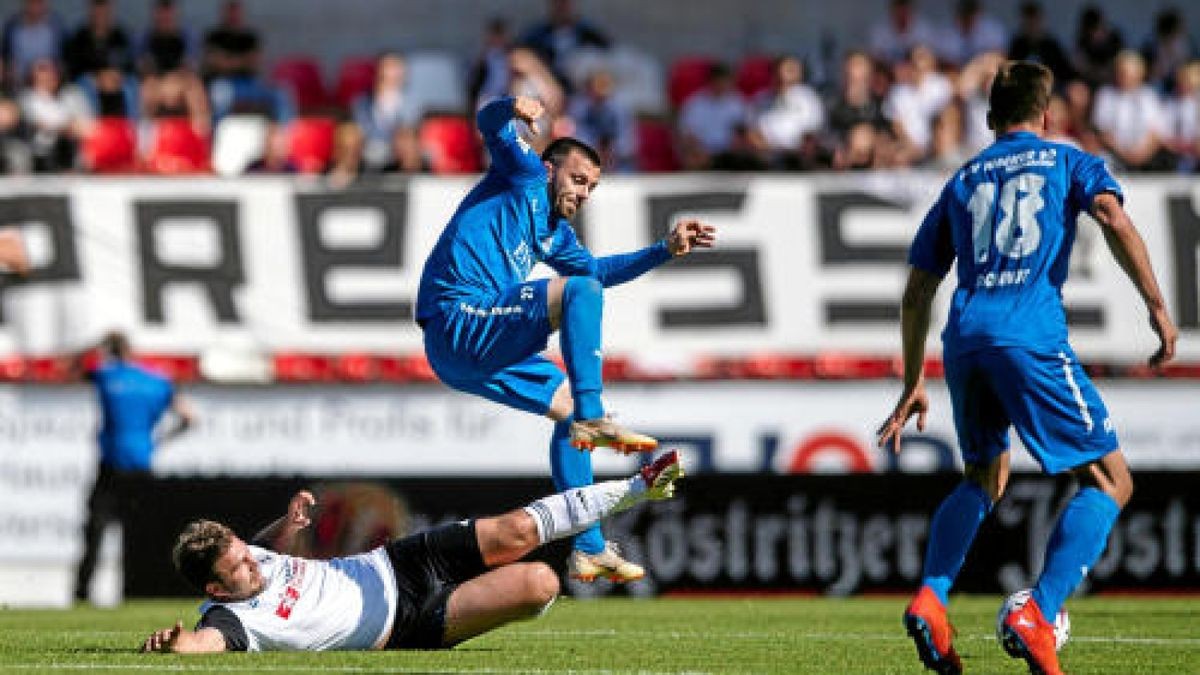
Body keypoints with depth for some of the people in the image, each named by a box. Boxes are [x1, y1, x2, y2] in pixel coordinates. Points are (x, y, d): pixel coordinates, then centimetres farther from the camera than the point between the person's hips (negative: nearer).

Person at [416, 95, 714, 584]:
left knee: (567, 404, 20)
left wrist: (667, 249, 38)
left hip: (460, 351, 10)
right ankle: (591, 419, -29)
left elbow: (597, 269, 43)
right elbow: (489, 122, -11)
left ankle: (588, 548, 23)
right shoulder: (526, 179, 5)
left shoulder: (554, 233, 29)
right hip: (460, 319, -10)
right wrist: (513, 109, -34)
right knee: (580, 292, -21)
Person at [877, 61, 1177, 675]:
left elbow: (917, 293, 24)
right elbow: (1112, 216, -7)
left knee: (984, 479, 27)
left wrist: (913, 385, 31)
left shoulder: (963, 180, 25)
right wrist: (1158, 308, -8)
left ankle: (931, 598, 3)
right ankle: (1037, 617, -16)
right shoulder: (1067, 162, 16)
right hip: (1032, 339, -5)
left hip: (963, 342, 5)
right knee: (1110, 482, 3)